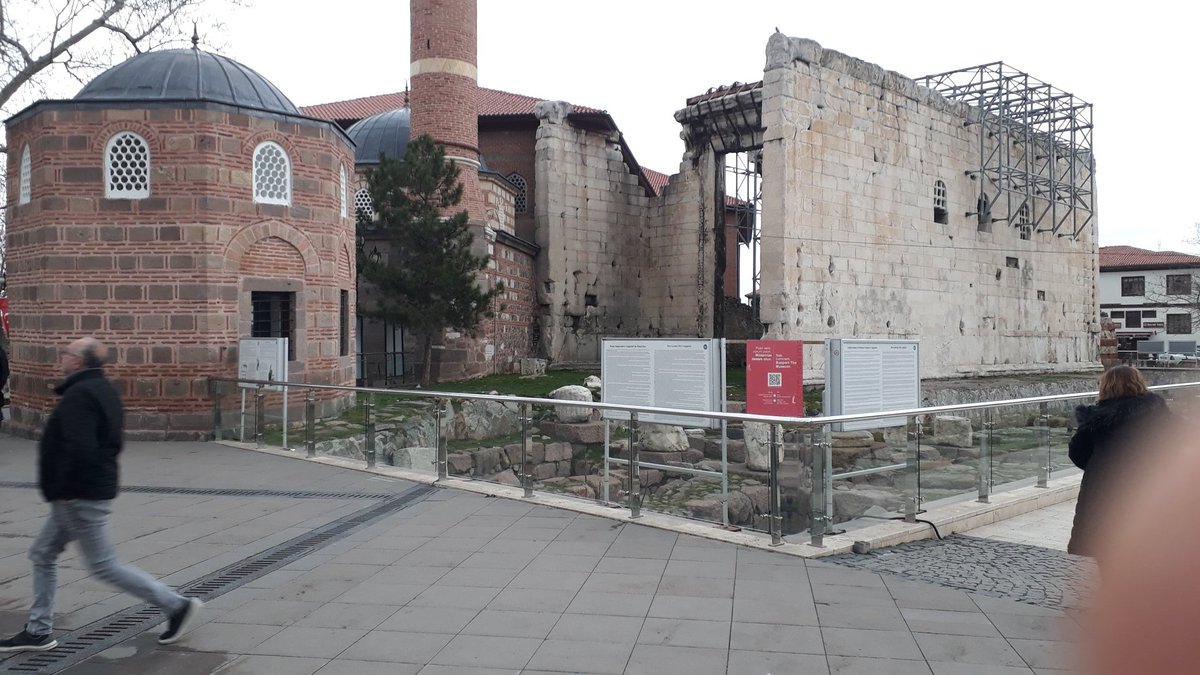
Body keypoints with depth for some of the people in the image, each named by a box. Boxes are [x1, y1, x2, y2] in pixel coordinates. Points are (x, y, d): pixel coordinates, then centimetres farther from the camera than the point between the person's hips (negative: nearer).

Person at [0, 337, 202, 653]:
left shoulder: (79, 394, -20)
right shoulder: (103, 389, 12)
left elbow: (79, 448, -30)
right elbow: (112, 442, 19)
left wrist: (65, 489, -21)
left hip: (80, 498, -10)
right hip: (95, 490, 10)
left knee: (104, 565, -3)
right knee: (43, 555, 18)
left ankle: (177, 605, 0)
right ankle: (39, 631, 26)